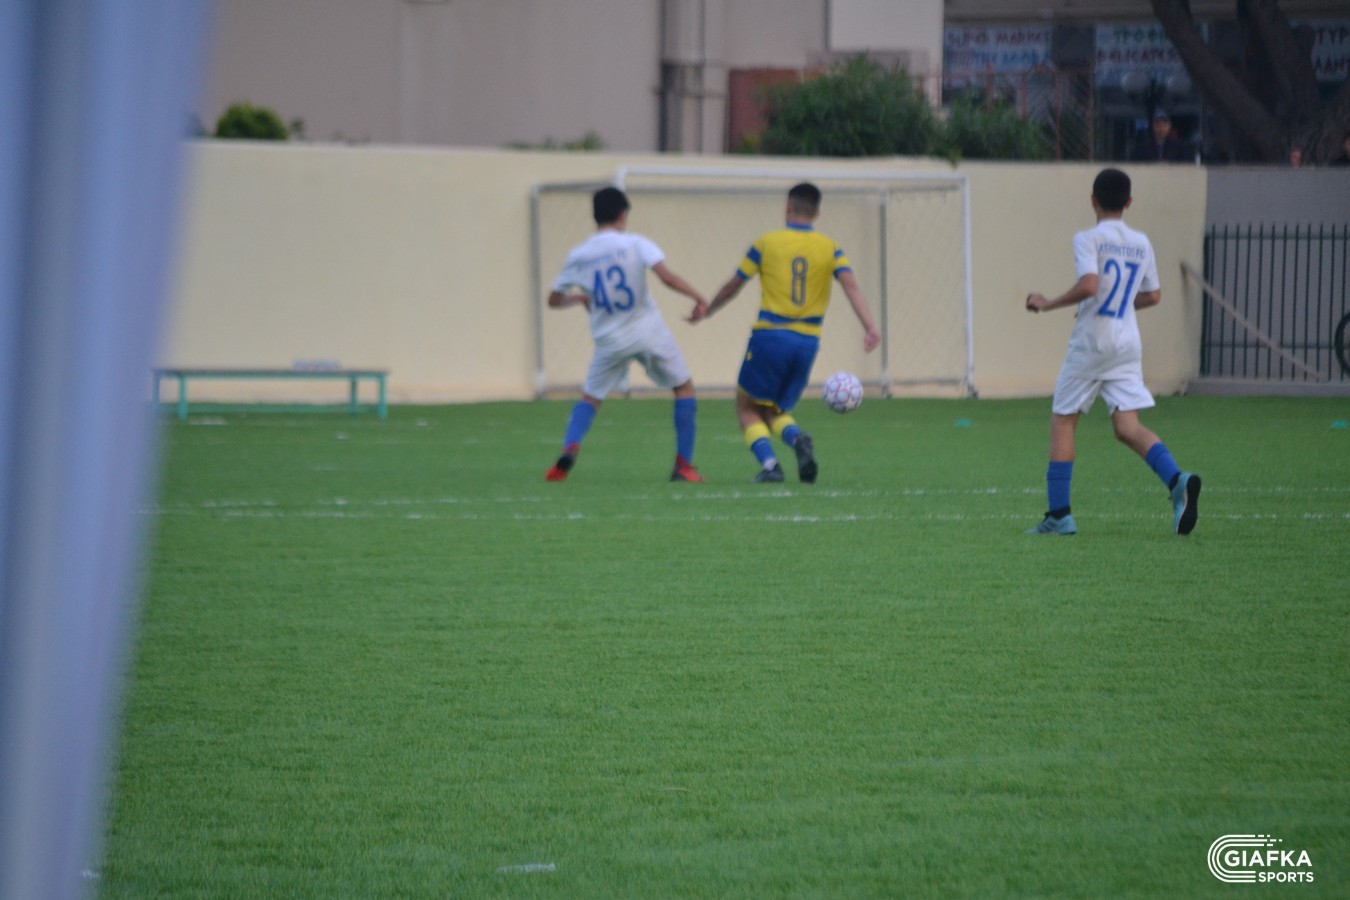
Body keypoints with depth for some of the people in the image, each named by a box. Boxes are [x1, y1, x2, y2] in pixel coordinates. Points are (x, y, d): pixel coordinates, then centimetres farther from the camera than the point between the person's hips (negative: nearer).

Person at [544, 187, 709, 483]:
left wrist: (579, 299, 31)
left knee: (590, 397, 17)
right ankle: (683, 464, 8)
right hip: (649, 333, -2)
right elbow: (666, 277, -21)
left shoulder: (578, 255, 2)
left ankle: (569, 448, -12)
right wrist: (697, 297, -9)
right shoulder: (635, 244, -8)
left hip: (610, 341, 2)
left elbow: (554, 300, 12)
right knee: (684, 387, 15)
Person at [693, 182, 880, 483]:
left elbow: (733, 286, 9)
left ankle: (769, 464, -12)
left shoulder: (766, 243, 1)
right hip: (807, 342, 3)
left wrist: (706, 311, 24)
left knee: (747, 407, 11)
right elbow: (851, 286, -9)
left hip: (770, 336, -3)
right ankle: (798, 439, -15)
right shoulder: (830, 249, 6)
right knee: (774, 411, 18)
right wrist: (870, 328, -17)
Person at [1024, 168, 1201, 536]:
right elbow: (1153, 296, 17)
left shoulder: (1088, 239, -8)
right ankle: (1178, 481, -25)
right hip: (1128, 343, 5)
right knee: (1127, 426, 0)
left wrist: (1047, 304, -10)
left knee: (1062, 421, 6)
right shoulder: (1141, 243, 11)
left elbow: (1088, 285, -22)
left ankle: (1059, 515, 3)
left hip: (1091, 340, -5)